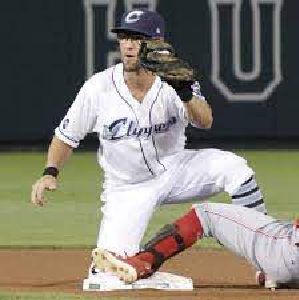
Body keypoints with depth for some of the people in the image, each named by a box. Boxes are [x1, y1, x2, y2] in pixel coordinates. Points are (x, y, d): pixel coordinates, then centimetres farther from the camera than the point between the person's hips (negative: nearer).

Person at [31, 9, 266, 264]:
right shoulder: (98, 88, -15)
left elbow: (205, 122, -33)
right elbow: (66, 136, -3)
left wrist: (185, 91, -53)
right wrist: (50, 173, -21)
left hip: (174, 171, 0)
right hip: (127, 189, 0)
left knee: (233, 167, -27)